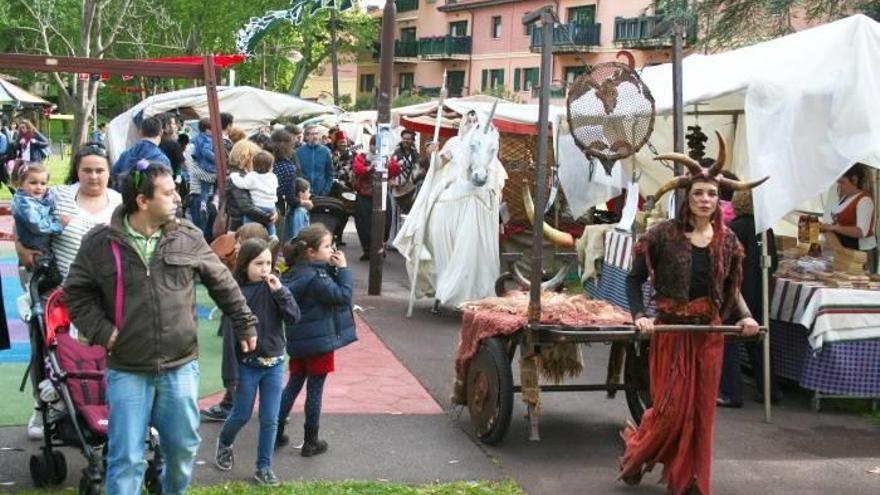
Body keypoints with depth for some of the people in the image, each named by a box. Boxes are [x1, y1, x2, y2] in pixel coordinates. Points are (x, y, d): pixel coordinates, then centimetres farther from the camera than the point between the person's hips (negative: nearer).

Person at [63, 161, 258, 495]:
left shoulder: (188, 238, -1)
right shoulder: (100, 244, -7)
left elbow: (223, 284, 10)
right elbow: (75, 293, 4)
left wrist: (245, 324, 13)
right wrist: (101, 331, -8)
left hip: (180, 367, 3)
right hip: (127, 371, -2)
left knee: (183, 446, 14)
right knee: (126, 457, 0)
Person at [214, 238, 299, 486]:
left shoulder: (274, 287, -3)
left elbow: (294, 317, -9)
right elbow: (228, 333, -11)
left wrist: (279, 291, -20)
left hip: (274, 364, 3)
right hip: (247, 365, -2)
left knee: (270, 419, 6)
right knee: (242, 415, 13)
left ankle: (264, 467, 19)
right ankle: (224, 444, 42)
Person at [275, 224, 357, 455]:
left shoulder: (294, 272, 4)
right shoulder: (315, 277, -22)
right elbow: (343, 295, -21)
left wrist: (332, 268, -2)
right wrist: (343, 269, -15)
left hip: (298, 341, 8)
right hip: (319, 341, -8)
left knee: (293, 385, 19)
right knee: (314, 390, 4)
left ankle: (276, 434, 22)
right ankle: (311, 442, 14)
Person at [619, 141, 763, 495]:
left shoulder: (727, 241, 4)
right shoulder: (665, 235, -8)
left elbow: (731, 289, 14)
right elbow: (634, 279, -4)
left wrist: (744, 317, -3)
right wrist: (639, 315, -17)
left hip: (709, 334, 4)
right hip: (672, 331, -4)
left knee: (701, 409, 7)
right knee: (671, 406, -3)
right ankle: (635, 454, 25)